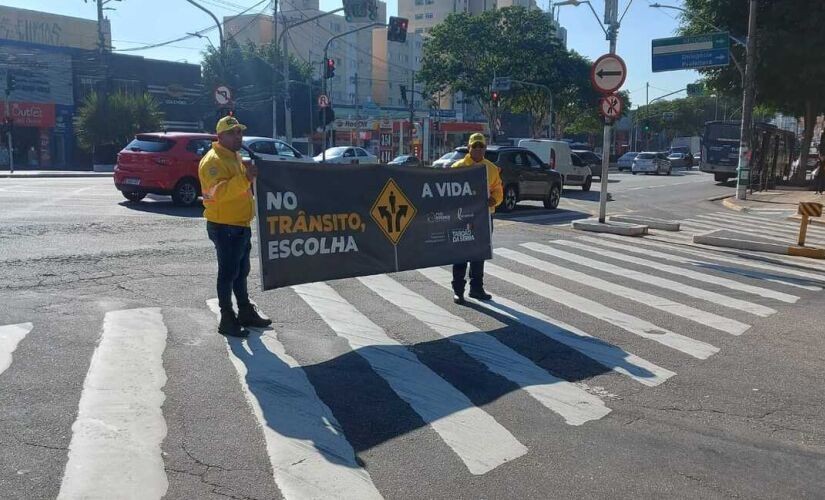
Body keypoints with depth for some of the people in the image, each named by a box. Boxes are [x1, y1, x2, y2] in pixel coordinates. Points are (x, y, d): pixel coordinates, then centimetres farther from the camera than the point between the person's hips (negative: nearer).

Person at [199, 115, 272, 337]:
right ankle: (227, 320, 7)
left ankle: (245, 312, 29)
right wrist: (245, 178, -39)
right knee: (228, 272, -2)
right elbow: (219, 192, -31)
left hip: (241, 225, 10)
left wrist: (251, 176, 13)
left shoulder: (235, 157, 15)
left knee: (241, 271, 17)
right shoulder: (213, 161, -16)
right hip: (225, 228, -10)